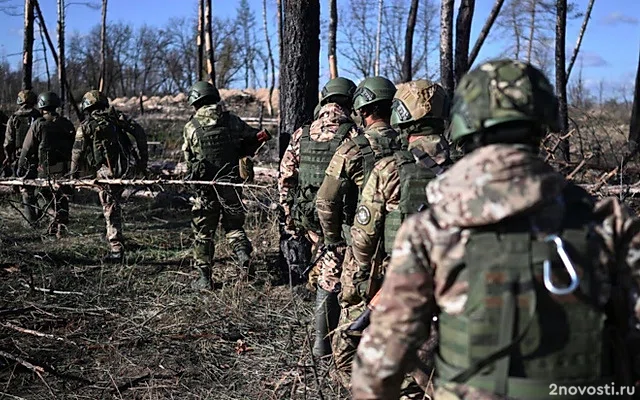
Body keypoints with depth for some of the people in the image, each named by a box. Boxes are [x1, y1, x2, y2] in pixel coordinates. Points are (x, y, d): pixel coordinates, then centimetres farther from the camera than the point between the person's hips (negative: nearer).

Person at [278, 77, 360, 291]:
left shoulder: (301, 135, 4)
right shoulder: (352, 135, -10)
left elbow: (285, 179, 6)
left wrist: (290, 218, 13)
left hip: (308, 217, 4)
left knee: (320, 257, 21)